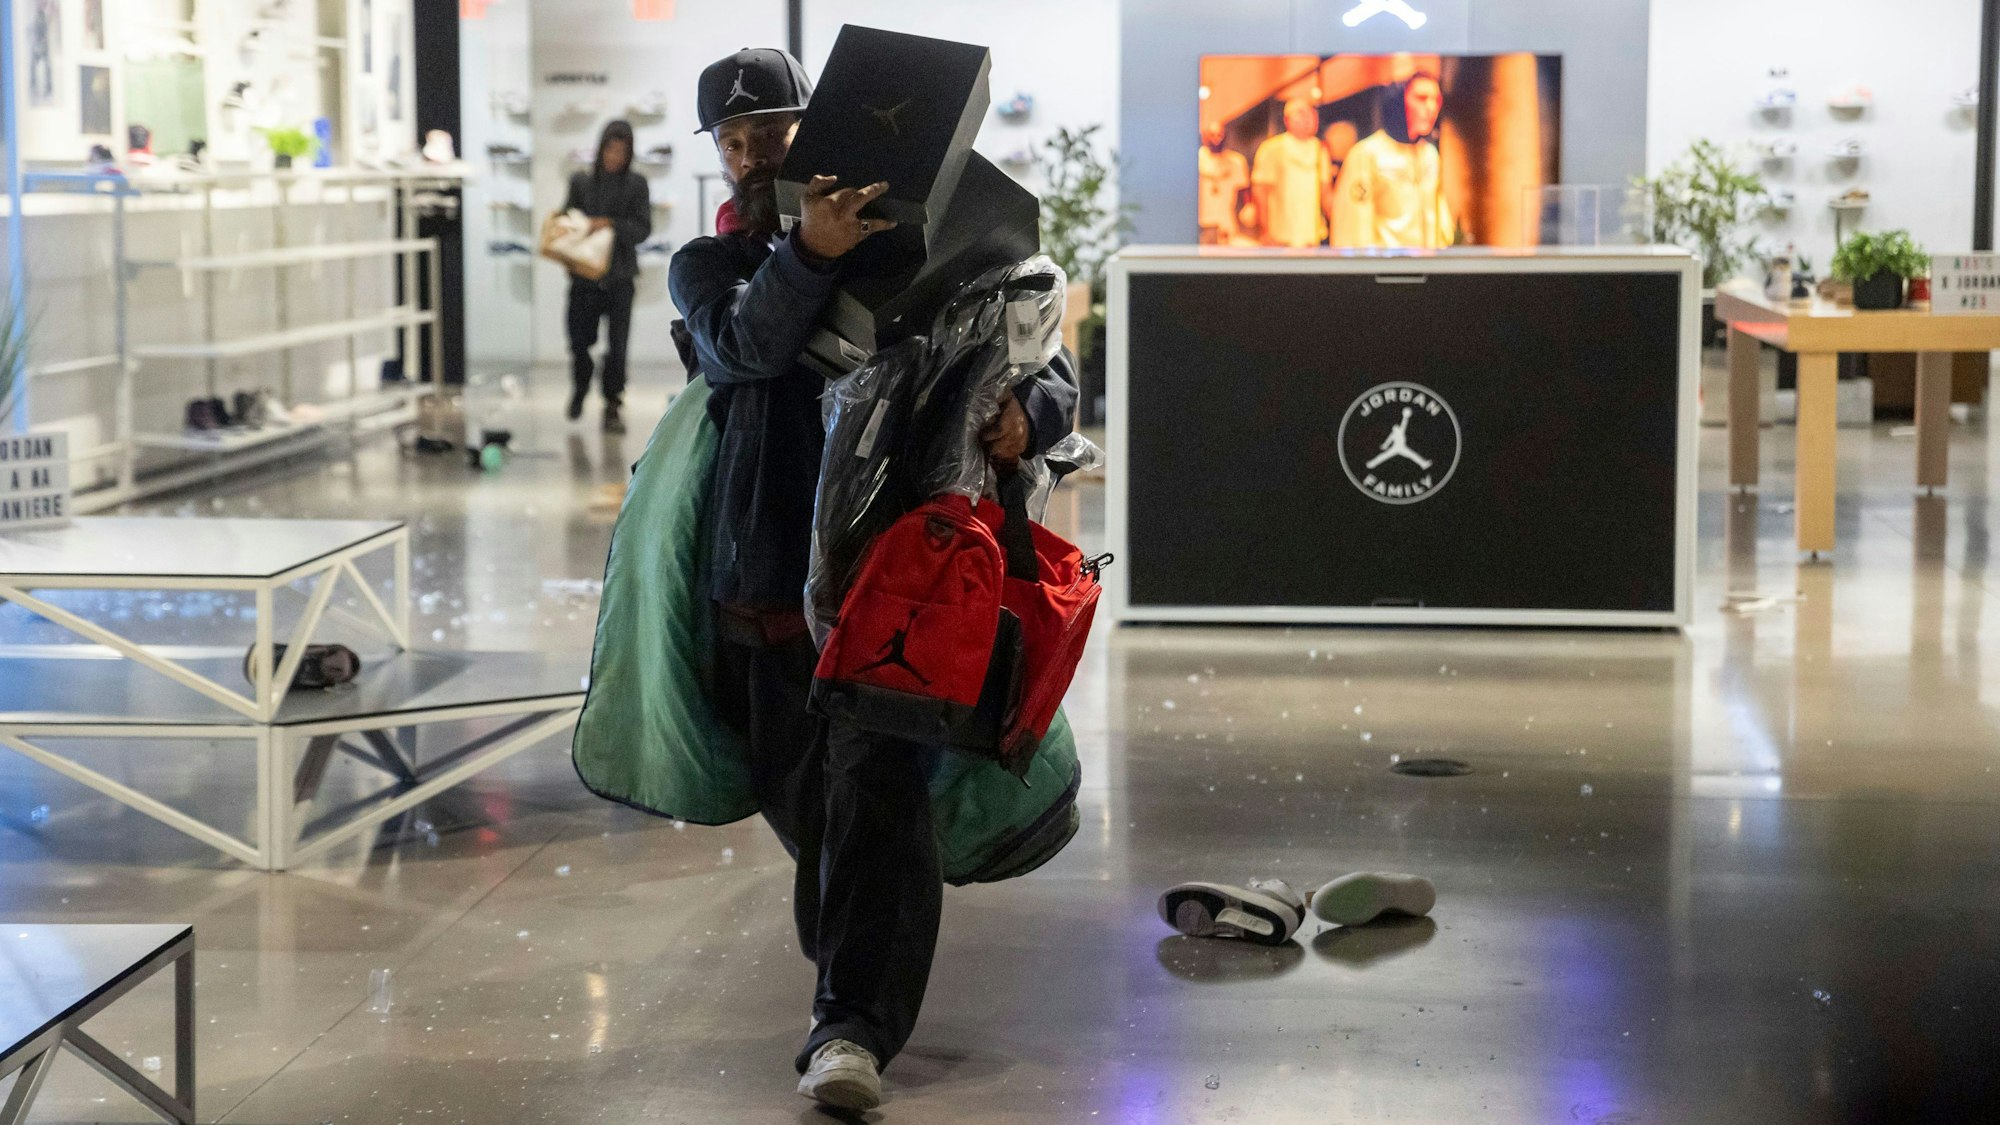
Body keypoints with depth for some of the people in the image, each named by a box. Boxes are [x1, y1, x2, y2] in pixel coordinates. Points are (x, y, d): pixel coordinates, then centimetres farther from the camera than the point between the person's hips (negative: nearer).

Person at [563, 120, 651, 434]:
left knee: (617, 346, -5)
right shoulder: (581, 181, 5)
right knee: (579, 340, 7)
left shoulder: (636, 185, 1)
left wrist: (611, 225, -18)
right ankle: (579, 387, 37)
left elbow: (643, 229, -4)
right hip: (584, 275, 1)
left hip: (619, 277, -1)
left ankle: (612, 406, 5)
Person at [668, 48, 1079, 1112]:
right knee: (794, 793, 10)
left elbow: (1046, 363, 11)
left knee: (877, 782, -17)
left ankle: (854, 1026, -22)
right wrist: (808, 252, -32)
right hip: (765, 575, 2)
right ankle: (852, 962, 37)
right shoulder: (707, 265, 13)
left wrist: (1026, 411, -13)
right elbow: (747, 344, -13)